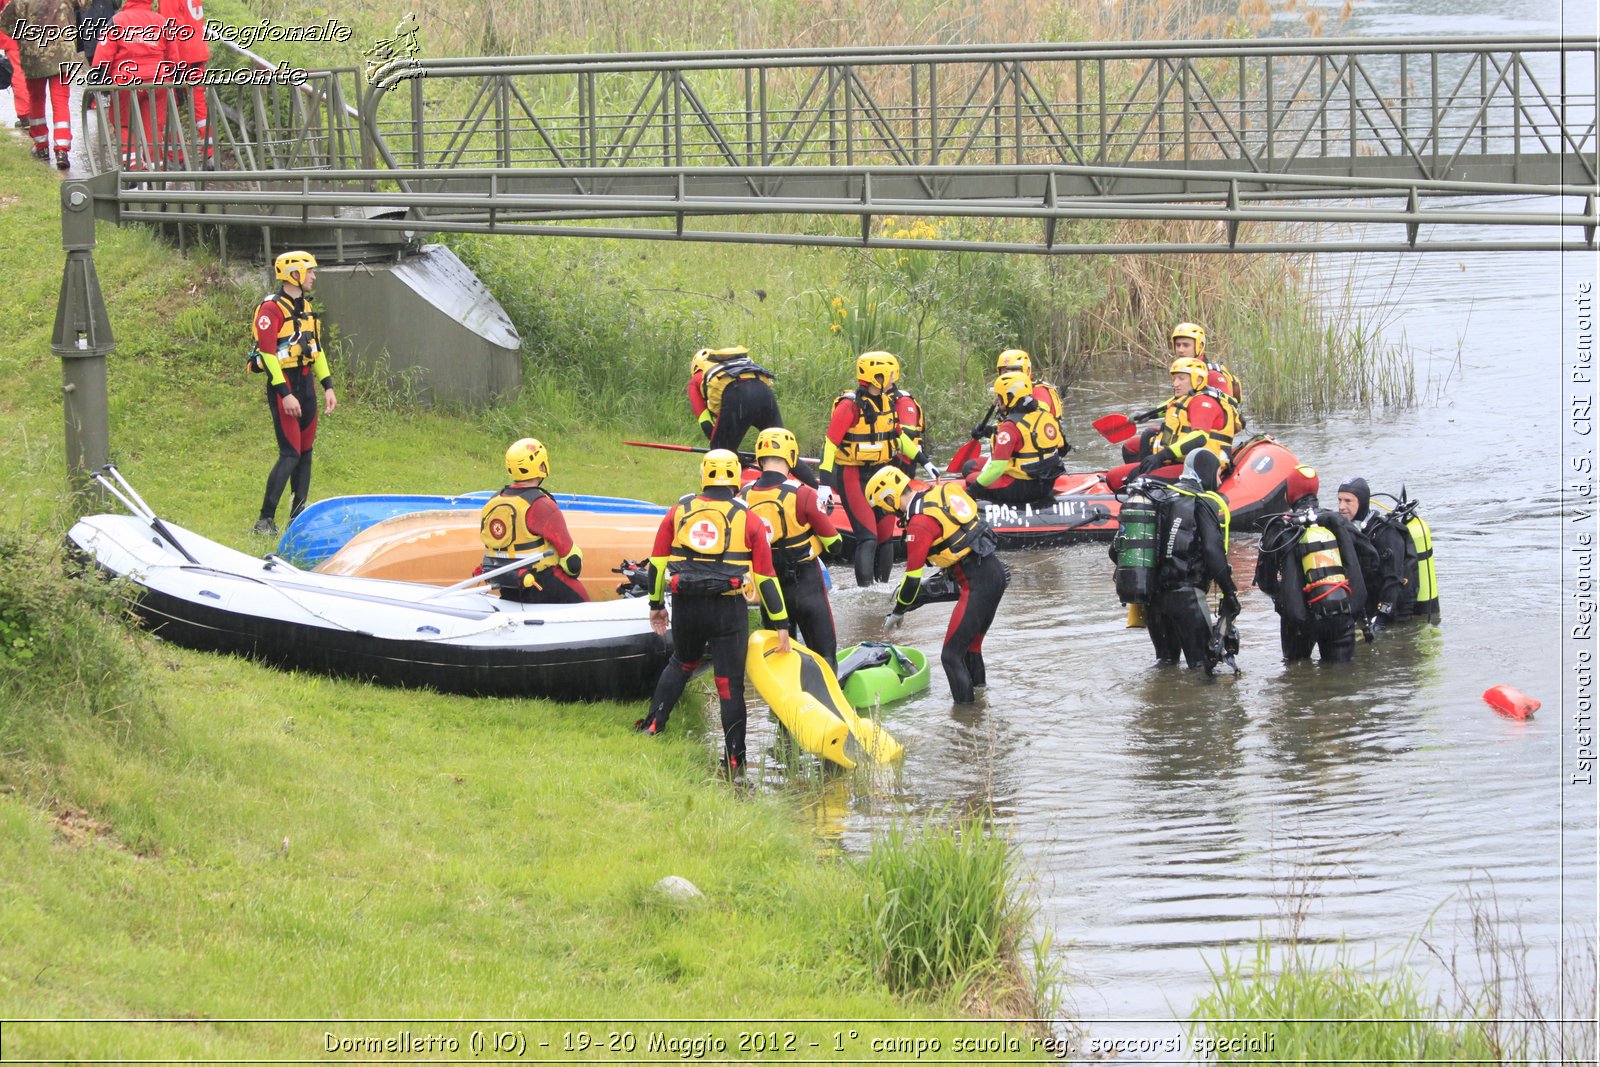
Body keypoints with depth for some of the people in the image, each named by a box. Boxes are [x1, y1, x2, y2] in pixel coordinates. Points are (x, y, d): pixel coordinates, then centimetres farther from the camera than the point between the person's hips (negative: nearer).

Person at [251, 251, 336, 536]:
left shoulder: (306, 307, 15)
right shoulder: (271, 309, -14)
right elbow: (268, 353, -19)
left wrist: (327, 386, 16)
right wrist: (285, 394, -22)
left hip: (306, 382, 9)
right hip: (283, 384, -9)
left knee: (305, 450, 9)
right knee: (290, 454, -12)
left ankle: (298, 514, 16)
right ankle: (265, 520, -10)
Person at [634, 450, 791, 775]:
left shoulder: (679, 511, 6)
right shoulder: (747, 519, 0)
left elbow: (657, 562, 10)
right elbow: (766, 577, -1)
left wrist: (656, 605, 22)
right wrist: (781, 626, 3)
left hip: (685, 605, 3)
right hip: (728, 609, -3)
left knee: (681, 663, 29)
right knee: (730, 683, 3)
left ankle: (653, 724, 22)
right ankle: (733, 758, 4)